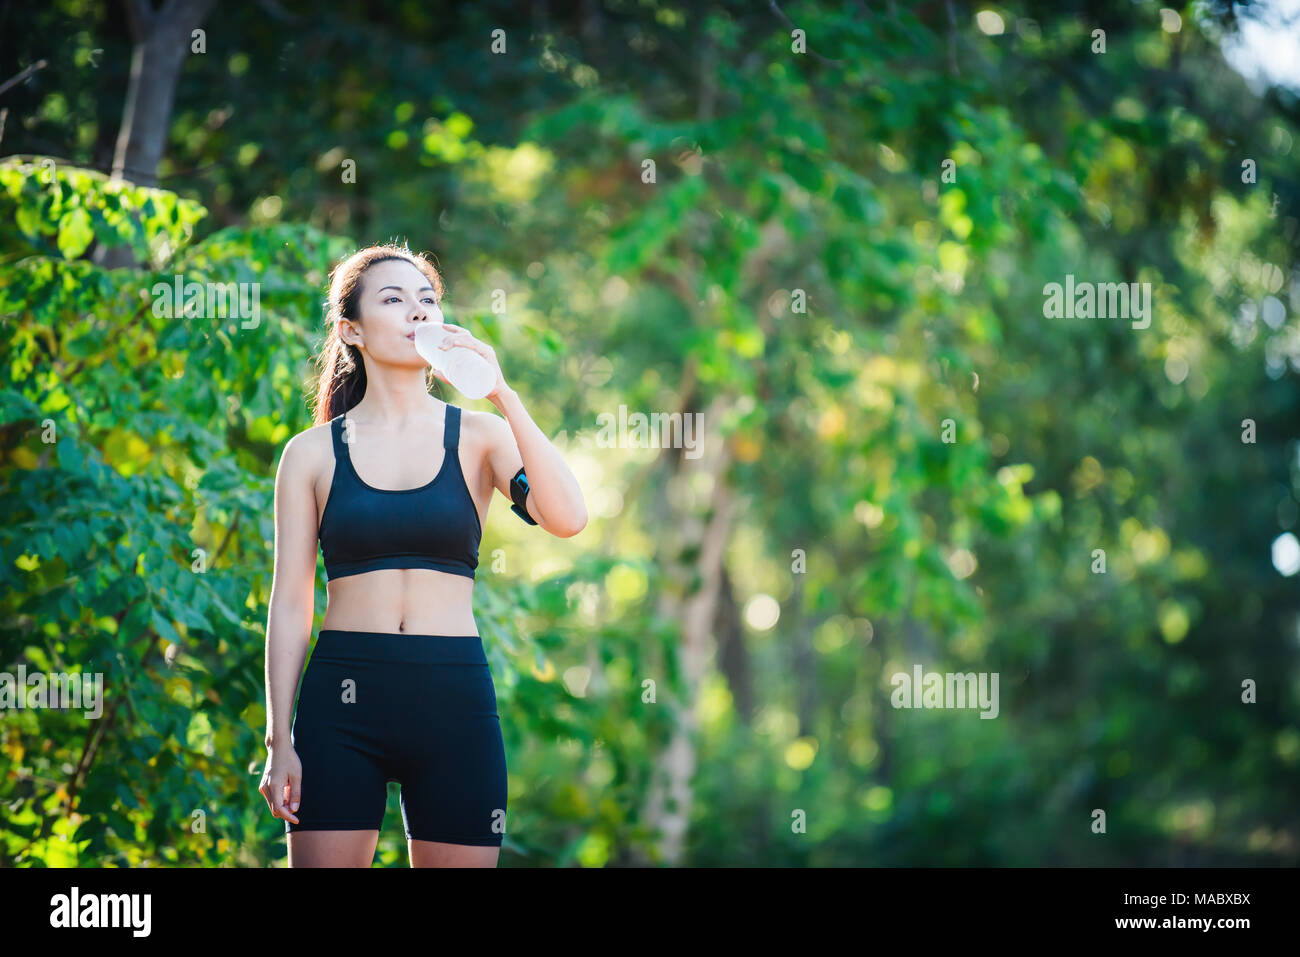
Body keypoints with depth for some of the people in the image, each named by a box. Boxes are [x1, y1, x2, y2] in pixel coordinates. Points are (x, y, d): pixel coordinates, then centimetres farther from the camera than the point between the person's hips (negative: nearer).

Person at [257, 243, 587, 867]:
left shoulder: (478, 437, 6)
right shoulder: (314, 453, 6)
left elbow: (566, 518, -12)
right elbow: (290, 604, 6)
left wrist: (502, 396, -14)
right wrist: (279, 741, 0)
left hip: (454, 698, 1)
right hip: (343, 699, 0)